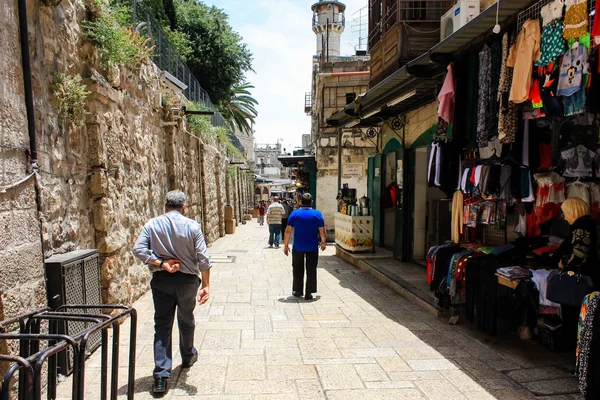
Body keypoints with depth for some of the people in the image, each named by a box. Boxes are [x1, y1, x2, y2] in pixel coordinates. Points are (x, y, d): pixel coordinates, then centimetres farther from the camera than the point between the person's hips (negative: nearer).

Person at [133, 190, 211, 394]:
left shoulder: (152, 224, -2)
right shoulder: (192, 226, -7)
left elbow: (138, 249, -14)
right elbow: (203, 258, -11)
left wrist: (161, 263, -14)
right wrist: (206, 285, -9)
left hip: (161, 281, 0)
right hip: (187, 280, 0)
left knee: (162, 325, 3)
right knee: (186, 321, 21)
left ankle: (161, 376, -2)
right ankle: (188, 357, 42)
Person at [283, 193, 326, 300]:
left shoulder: (294, 213, -3)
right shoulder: (317, 214, -4)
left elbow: (288, 230, -3)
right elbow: (322, 231, -3)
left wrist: (286, 244, 4)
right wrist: (323, 242, 12)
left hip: (298, 247, 1)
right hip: (312, 247, 0)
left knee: (298, 270, 15)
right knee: (311, 270, 7)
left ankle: (298, 291, 22)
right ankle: (308, 293, 7)